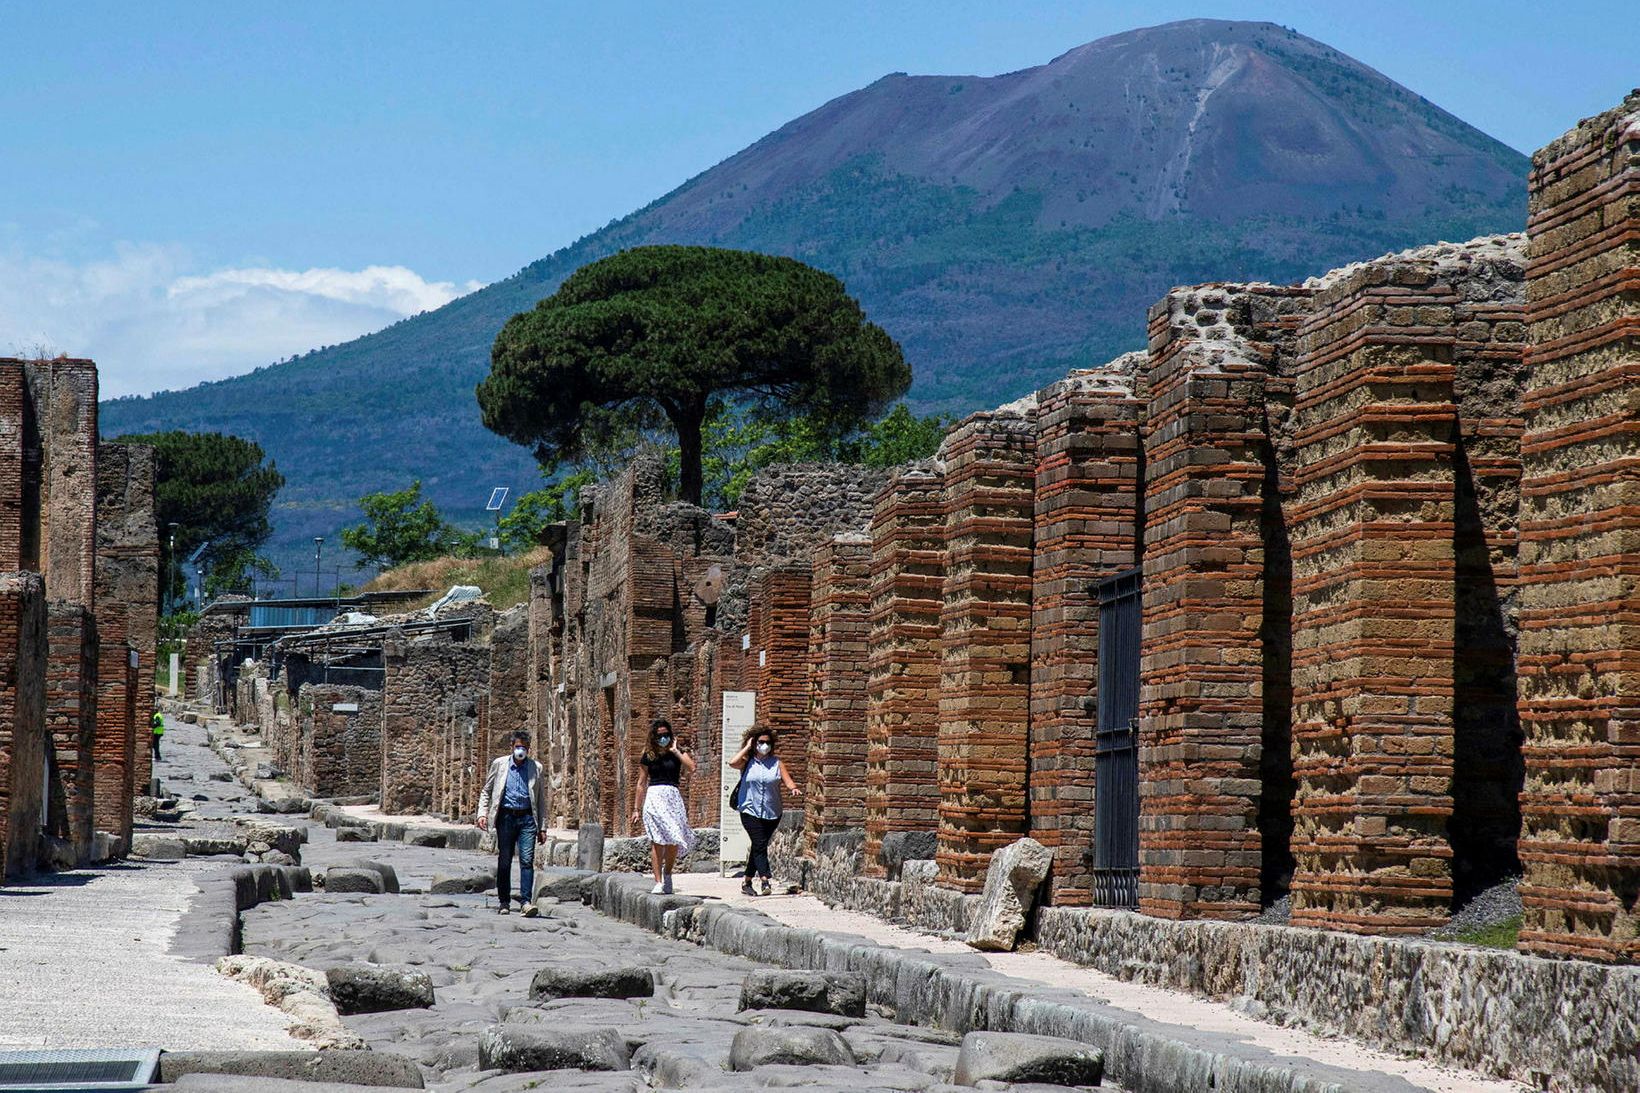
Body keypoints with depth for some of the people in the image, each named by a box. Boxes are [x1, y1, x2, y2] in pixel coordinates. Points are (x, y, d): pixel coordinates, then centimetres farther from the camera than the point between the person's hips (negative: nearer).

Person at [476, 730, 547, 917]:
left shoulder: (536, 768, 7)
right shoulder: (499, 765, 6)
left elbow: (541, 799, 11)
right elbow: (486, 791, 12)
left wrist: (542, 828, 8)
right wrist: (482, 813, -3)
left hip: (527, 819, 0)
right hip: (506, 817, 0)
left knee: (527, 860, -11)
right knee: (504, 861, 4)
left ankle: (526, 901, -13)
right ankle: (504, 902, 13)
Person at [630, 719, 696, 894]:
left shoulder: (677, 753, 10)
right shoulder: (648, 756, 11)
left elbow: (692, 768, -8)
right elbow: (641, 783, 14)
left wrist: (675, 751, -3)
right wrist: (636, 809, 11)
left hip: (673, 796, 1)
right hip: (654, 797, -1)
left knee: (673, 841, -2)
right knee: (657, 841, -9)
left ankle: (667, 873, 24)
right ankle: (658, 882, -10)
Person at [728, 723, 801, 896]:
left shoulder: (776, 762, 8)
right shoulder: (747, 762, 1)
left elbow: (787, 780, 1)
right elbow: (733, 763, -18)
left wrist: (793, 788, -21)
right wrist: (747, 747, -8)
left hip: (772, 813, 3)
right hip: (751, 812, -3)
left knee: (759, 847, 10)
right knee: (760, 844, -16)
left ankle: (747, 882, 23)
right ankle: (765, 882, -24)